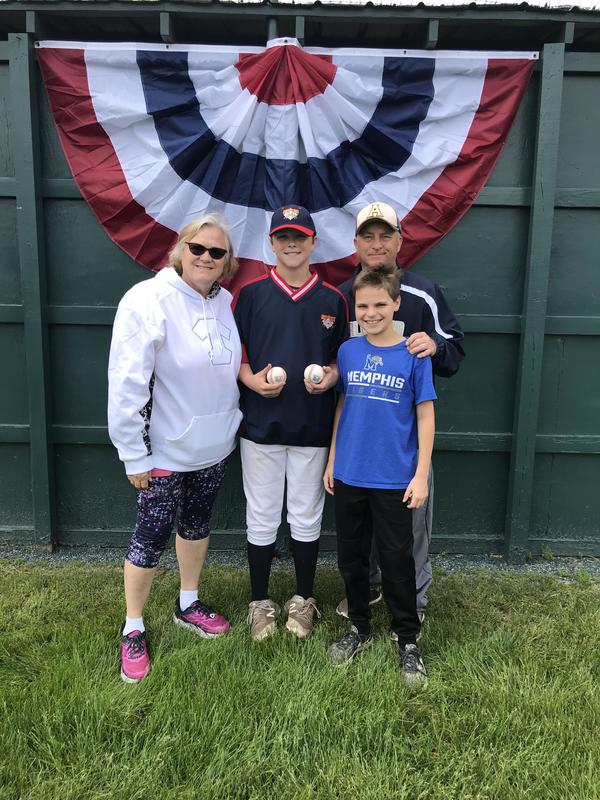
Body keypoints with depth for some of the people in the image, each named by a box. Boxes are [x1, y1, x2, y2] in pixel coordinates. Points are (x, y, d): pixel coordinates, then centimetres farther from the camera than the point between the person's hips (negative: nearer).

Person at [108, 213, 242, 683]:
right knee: (152, 537, 6)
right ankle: (133, 630, 26)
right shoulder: (149, 300, -18)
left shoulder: (225, 302, 2)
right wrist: (134, 455, -17)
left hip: (214, 446, 6)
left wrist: (231, 424, 13)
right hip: (165, 452, -6)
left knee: (198, 523, 20)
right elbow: (126, 384, -19)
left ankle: (189, 605, 41)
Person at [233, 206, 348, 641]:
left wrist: (330, 377, -12)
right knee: (262, 517, 10)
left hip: (313, 426, 1)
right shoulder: (251, 294, 1)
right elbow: (235, 355, 3)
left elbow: (343, 359, 9)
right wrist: (252, 380, -16)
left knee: (306, 516, 13)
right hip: (260, 422, 0)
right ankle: (261, 601, 28)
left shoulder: (333, 300, 3)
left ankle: (303, 600, 32)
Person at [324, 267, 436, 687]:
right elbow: (342, 407, 9)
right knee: (351, 556, 15)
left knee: (397, 561, 7)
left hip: (393, 480, -3)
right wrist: (332, 461, 9)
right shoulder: (348, 352, 2)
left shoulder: (413, 355, -7)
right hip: (349, 476, 4)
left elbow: (425, 416, -4)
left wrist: (421, 475, -8)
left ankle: (408, 640, 25)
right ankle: (359, 627, 35)